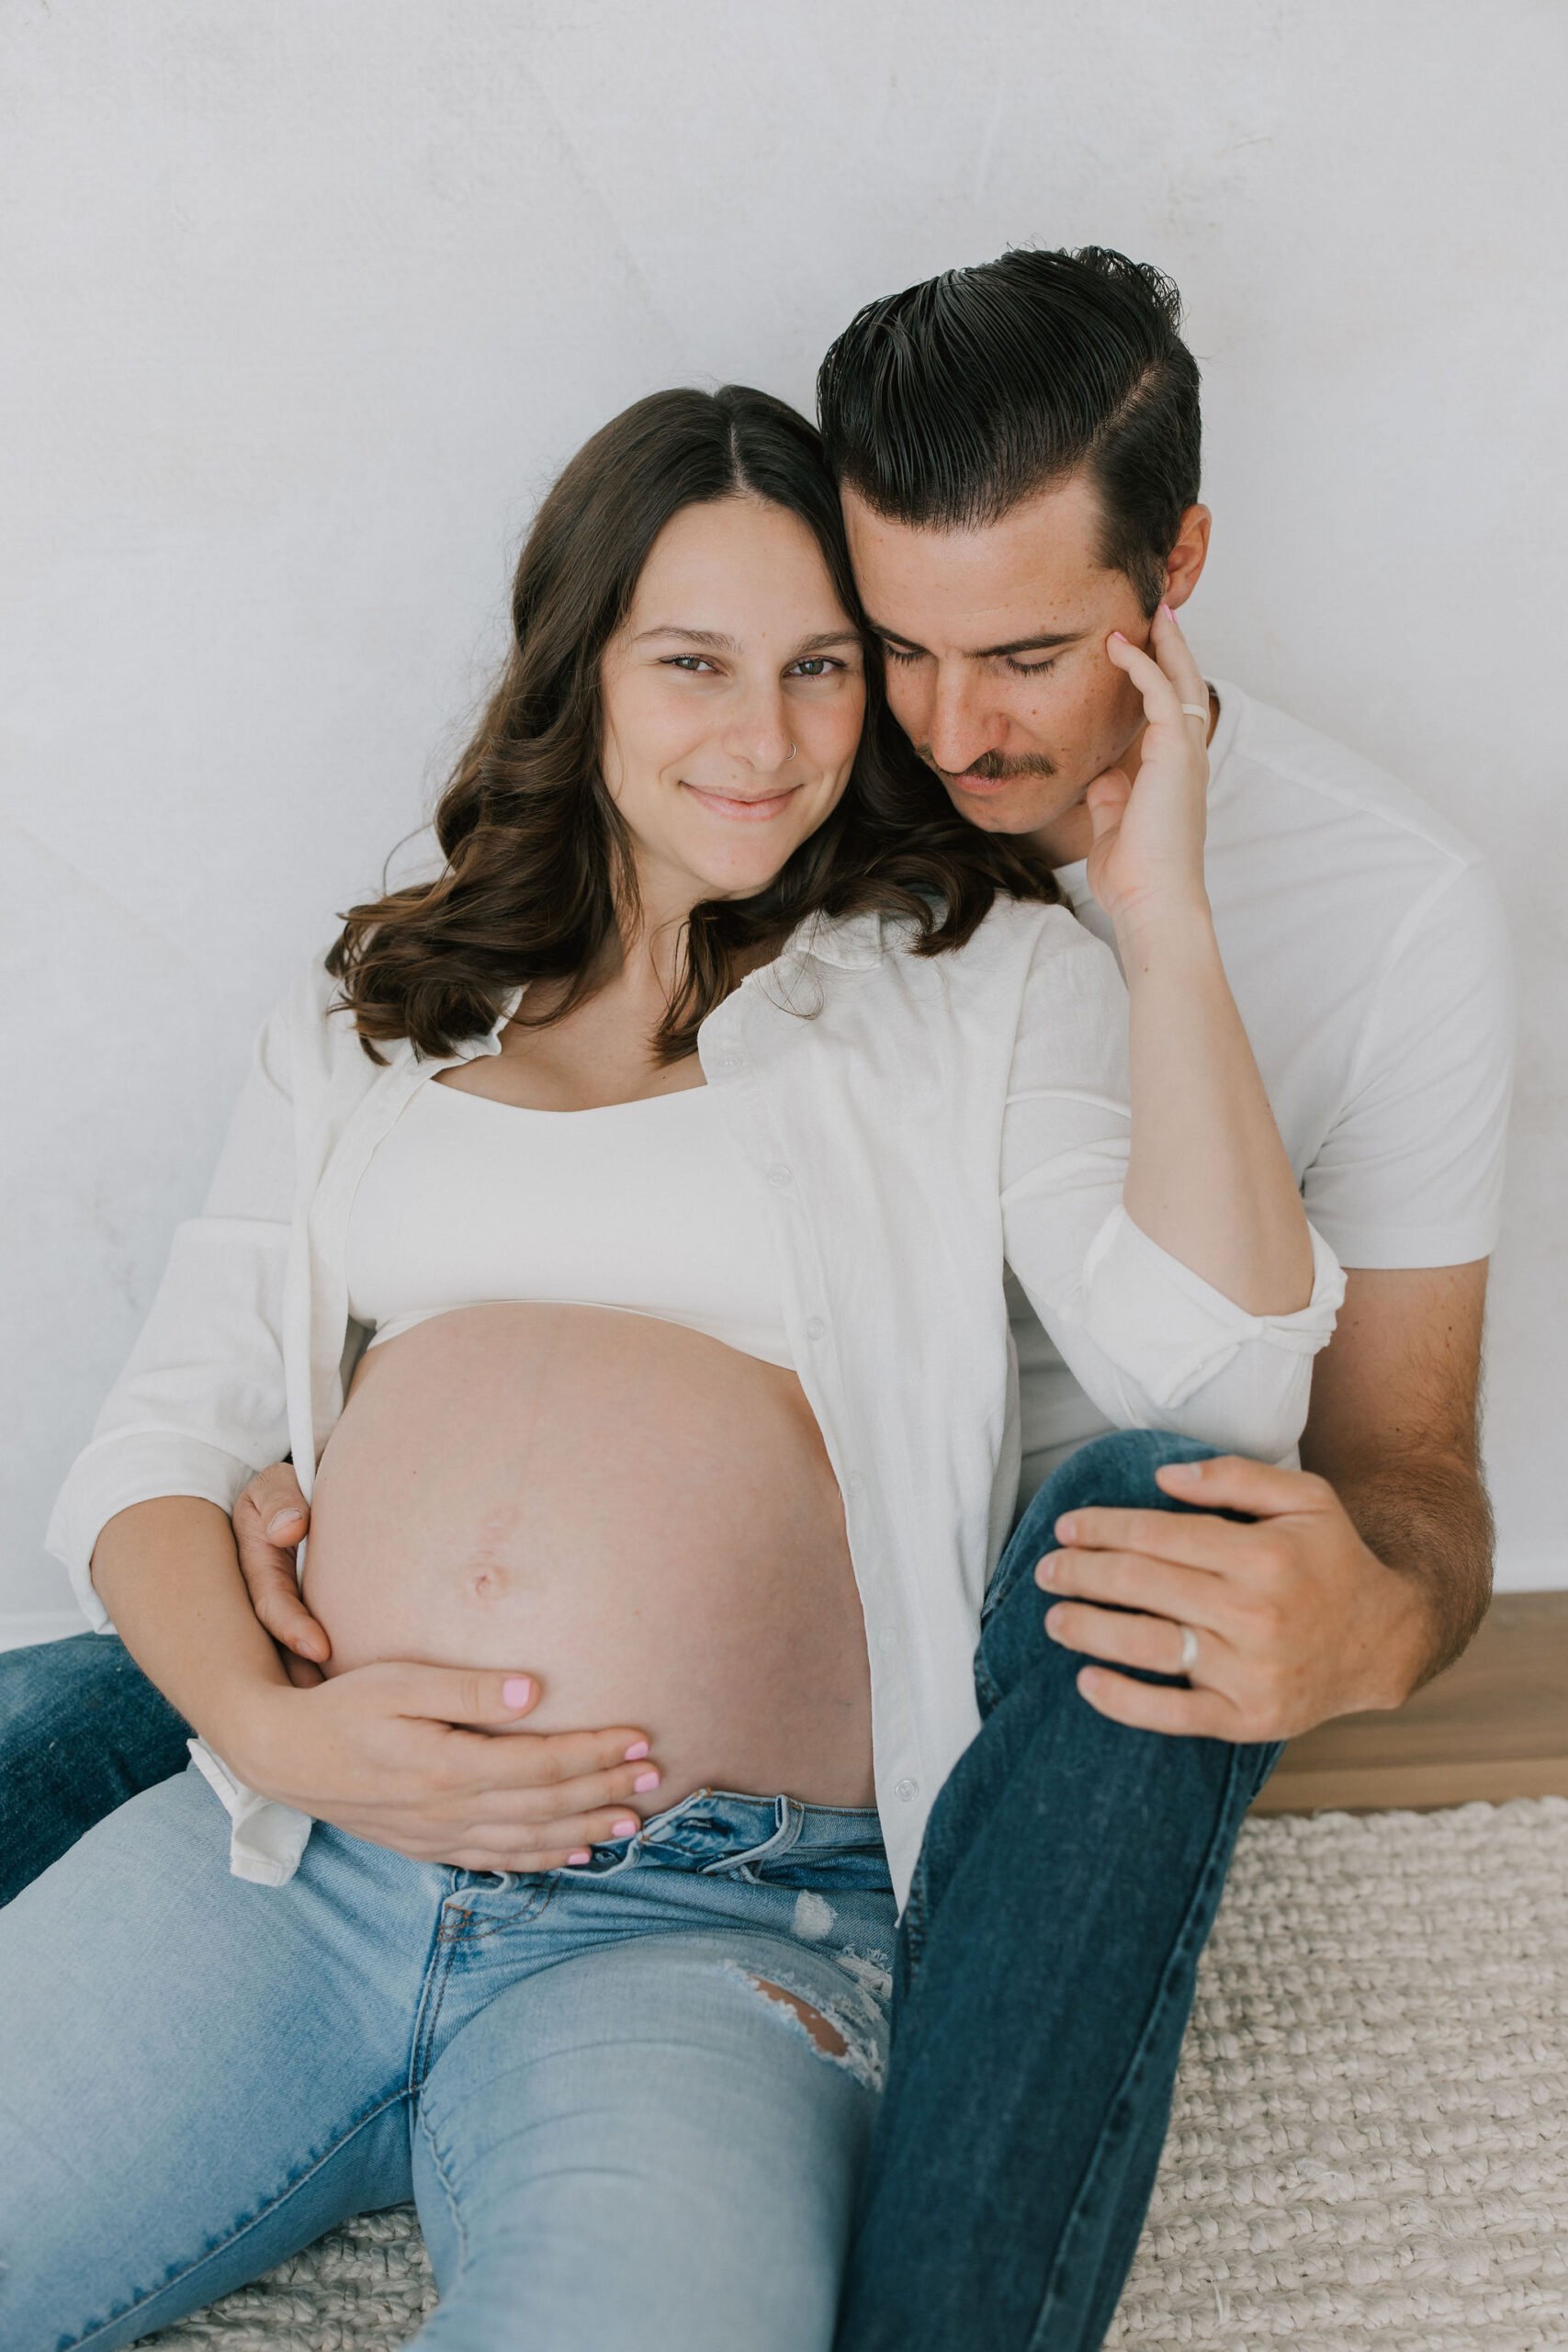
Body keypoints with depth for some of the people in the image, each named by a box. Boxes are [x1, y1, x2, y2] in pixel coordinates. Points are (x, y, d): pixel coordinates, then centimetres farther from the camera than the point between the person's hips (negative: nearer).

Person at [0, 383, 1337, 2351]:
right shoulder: (377, 1009, 16)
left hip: (718, 1913, -2)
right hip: (286, 1856, 3)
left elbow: (1223, 1380, -6)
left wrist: (1164, 917, -6)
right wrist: (265, 1724, -7)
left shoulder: (983, 978, 9)